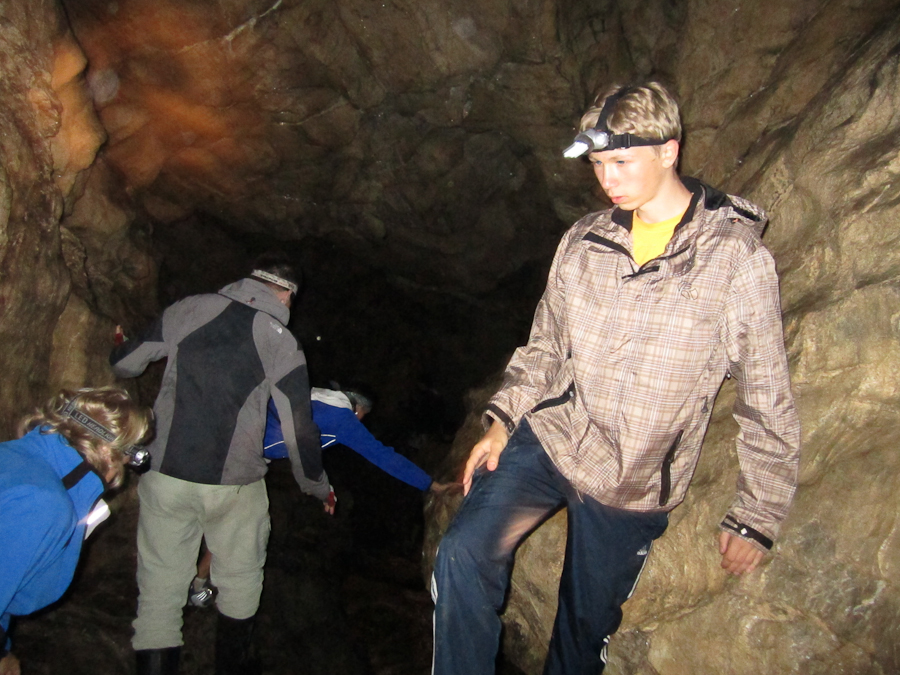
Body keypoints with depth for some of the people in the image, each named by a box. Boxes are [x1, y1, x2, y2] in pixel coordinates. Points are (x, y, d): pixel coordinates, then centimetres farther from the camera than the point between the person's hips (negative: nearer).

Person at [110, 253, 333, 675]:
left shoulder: (189, 310, 0)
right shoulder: (281, 342, -6)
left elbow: (125, 364, 10)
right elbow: (298, 430, -5)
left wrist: (119, 351, 35)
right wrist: (318, 486, 12)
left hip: (166, 476, 2)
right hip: (233, 486, -1)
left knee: (159, 595, 11)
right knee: (239, 584, 20)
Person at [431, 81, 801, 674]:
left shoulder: (738, 258, -11)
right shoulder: (584, 242, 2)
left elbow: (768, 400, -6)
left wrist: (758, 517, -2)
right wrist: (502, 421, 0)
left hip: (635, 485, -2)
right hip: (552, 438, 3)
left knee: (586, 627, 12)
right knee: (464, 553, -18)